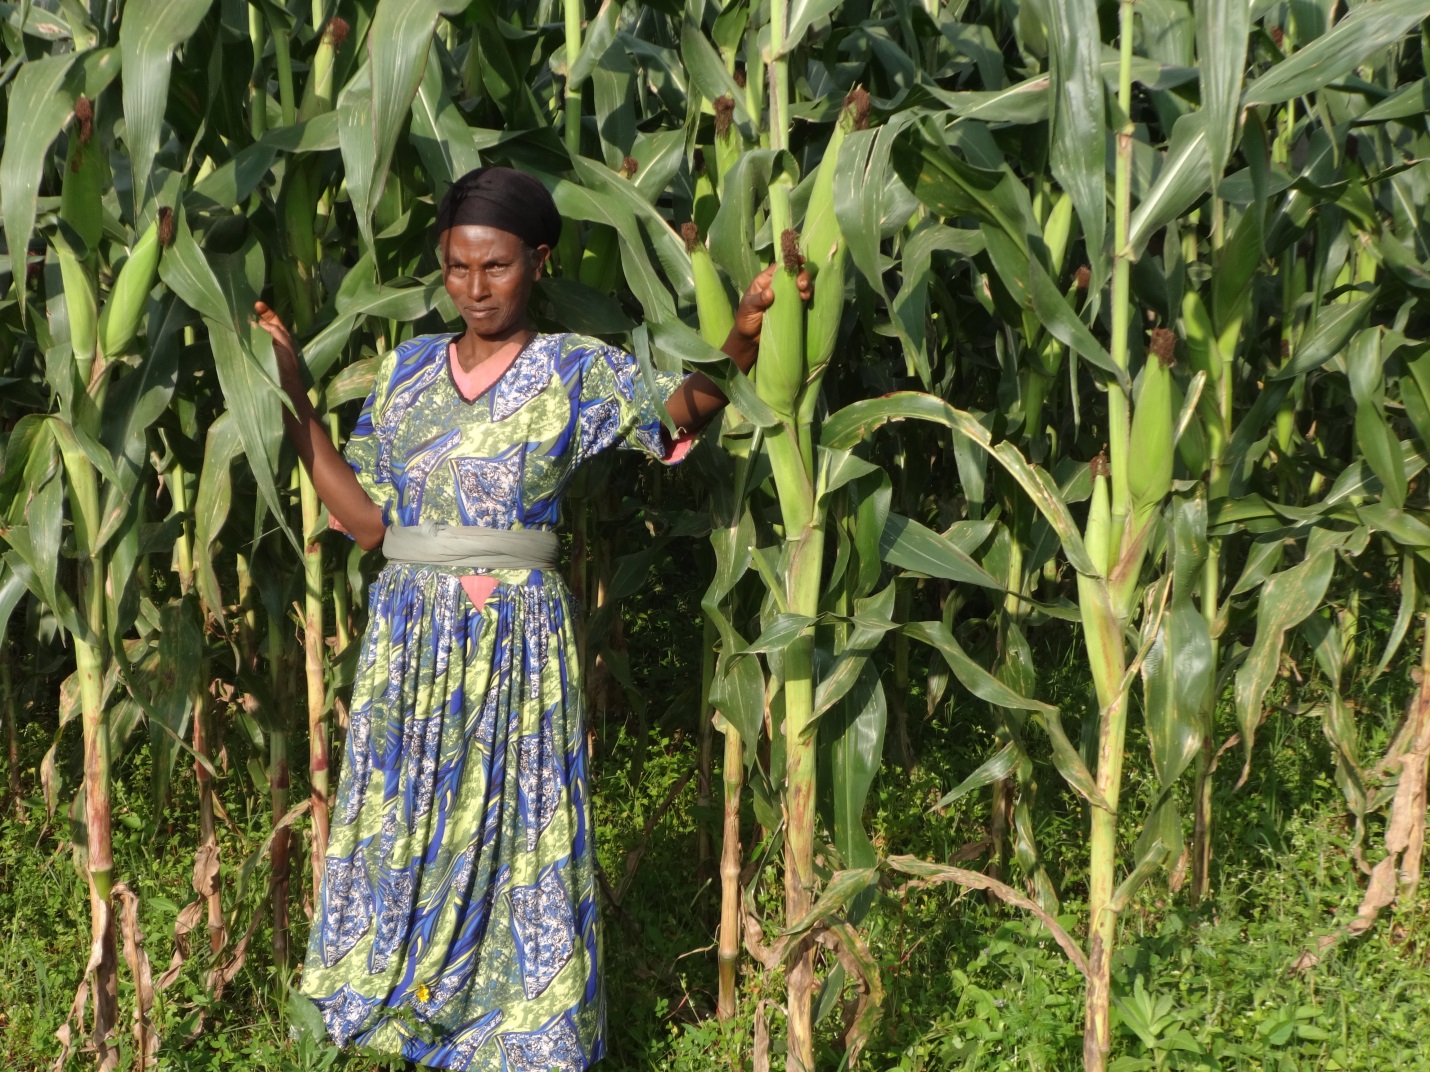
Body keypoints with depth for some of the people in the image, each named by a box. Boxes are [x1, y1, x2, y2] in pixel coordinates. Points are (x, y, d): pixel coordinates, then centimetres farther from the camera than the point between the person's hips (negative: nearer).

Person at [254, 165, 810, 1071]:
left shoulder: (574, 370, -2)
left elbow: (684, 408, -18)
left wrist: (741, 342, -37)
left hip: (518, 638, -3)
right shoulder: (408, 369, 8)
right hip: (408, 636, 4)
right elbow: (367, 518, 5)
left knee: (512, 829, 3)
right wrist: (294, 398, 1)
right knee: (403, 831, 10)